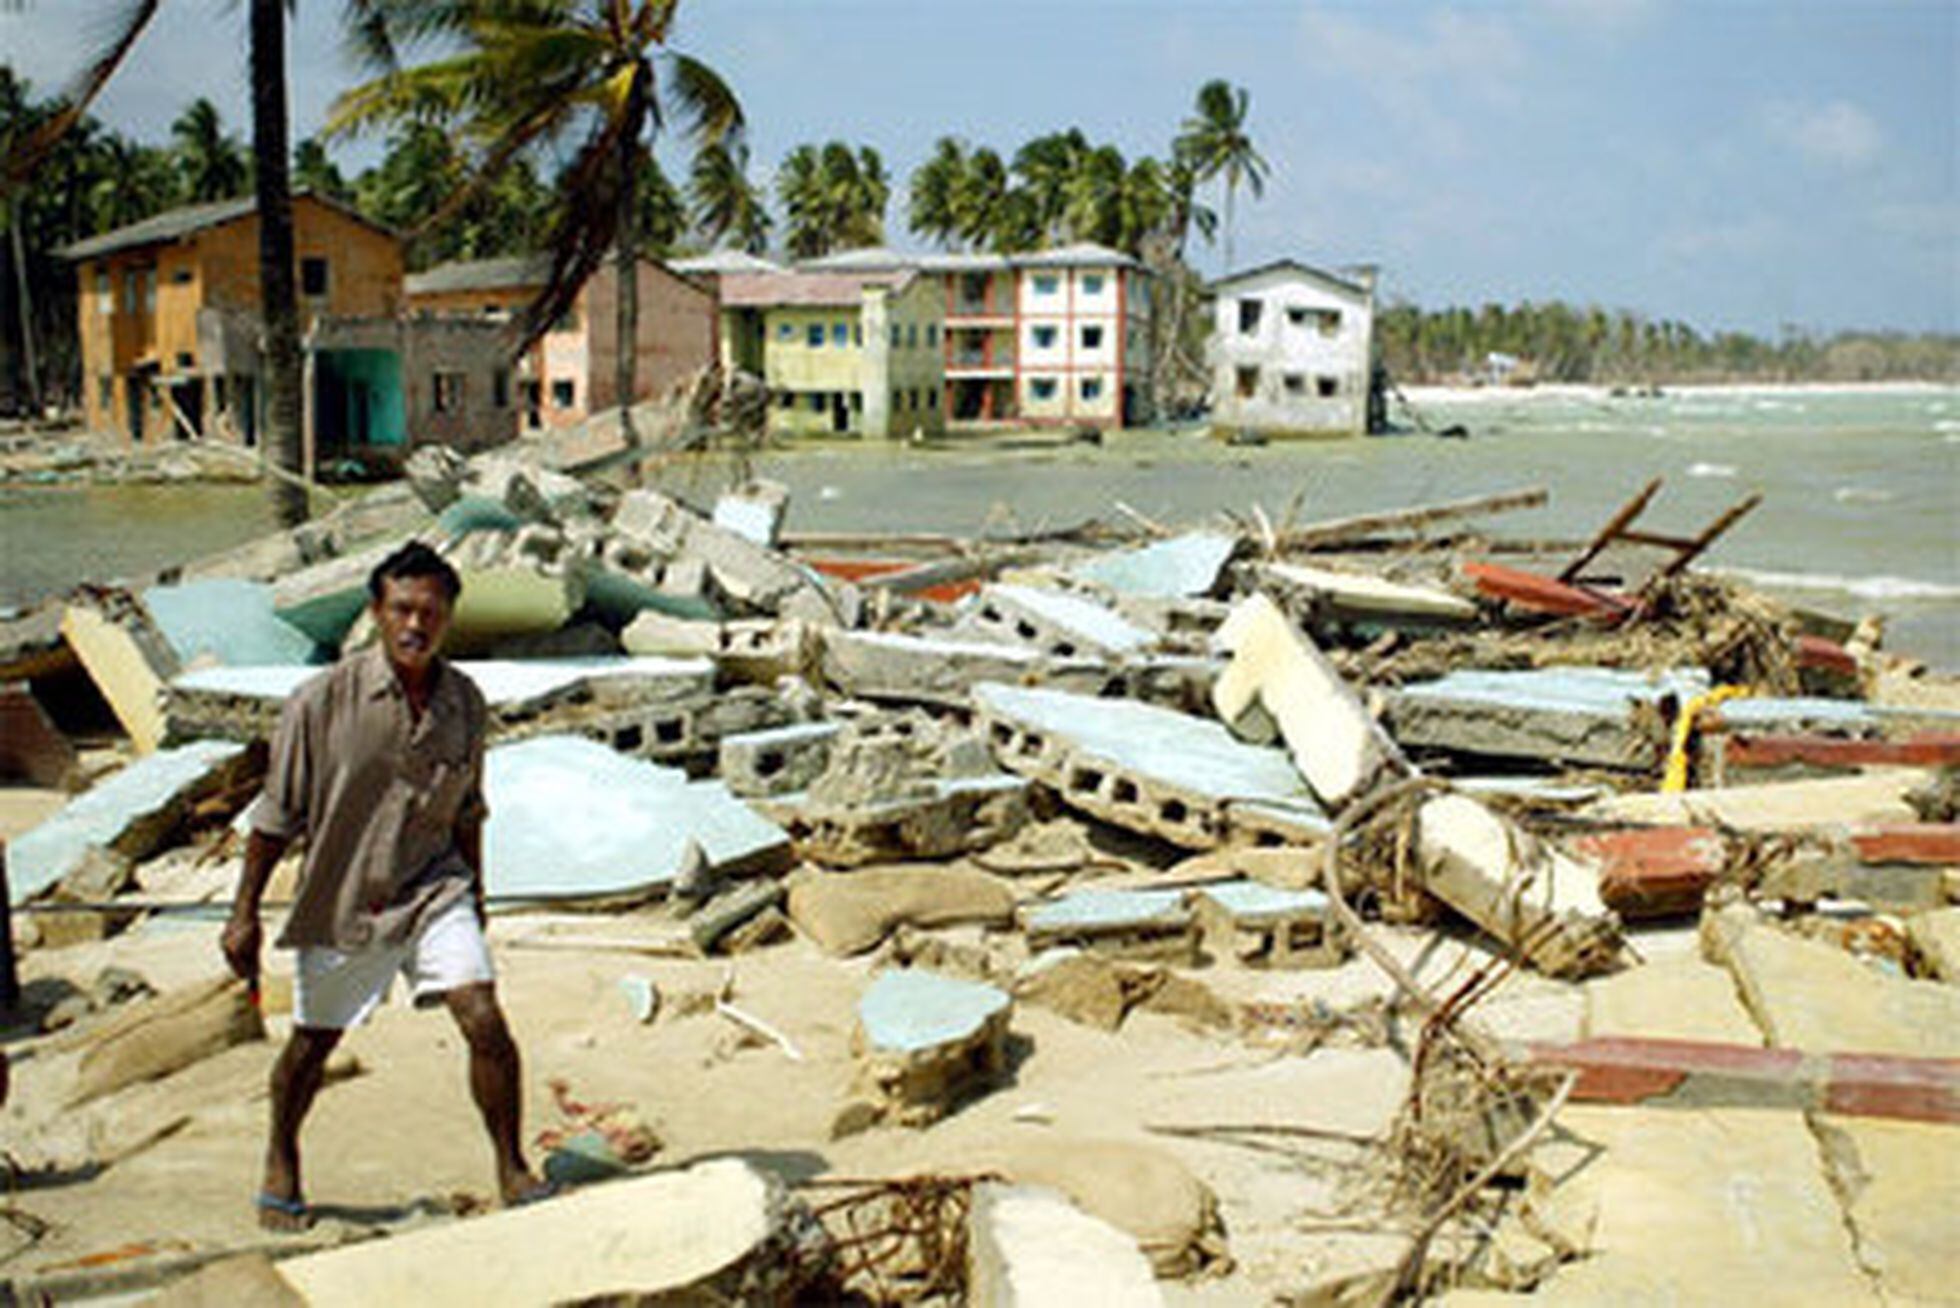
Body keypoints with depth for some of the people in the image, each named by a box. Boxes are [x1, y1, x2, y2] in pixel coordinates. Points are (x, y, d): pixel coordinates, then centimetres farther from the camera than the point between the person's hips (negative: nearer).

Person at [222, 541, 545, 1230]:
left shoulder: (465, 702, -4)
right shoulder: (323, 700, -15)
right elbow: (277, 812, -7)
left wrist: (474, 892, 19)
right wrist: (244, 911, -6)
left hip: (433, 888, 2)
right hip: (339, 900, -2)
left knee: (485, 1023, -13)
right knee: (313, 1042, 13)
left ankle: (512, 1170, 4)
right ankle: (281, 1166, 40)